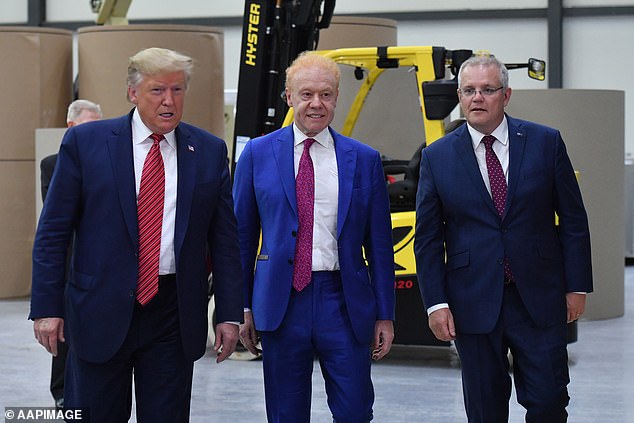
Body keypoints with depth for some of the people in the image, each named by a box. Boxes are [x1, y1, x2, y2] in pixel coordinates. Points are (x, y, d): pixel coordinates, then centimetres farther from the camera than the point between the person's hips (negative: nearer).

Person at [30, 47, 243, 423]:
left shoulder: (210, 151, 5)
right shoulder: (85, 142, 0)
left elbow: (225, 240, 7)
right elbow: (53, 232, 0)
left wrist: (229, 314, 3)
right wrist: (47, 307, -6)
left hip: (175, 314, 2)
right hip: (100, 311, -1)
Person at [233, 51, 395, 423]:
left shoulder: (364, 160, 5)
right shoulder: (258, 154, 4)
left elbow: (379, 244, 6)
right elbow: (242, 236, 7)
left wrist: (385, 315, 4)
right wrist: (243, 307, 4)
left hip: (344, 303, 0)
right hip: (281, 302, 0)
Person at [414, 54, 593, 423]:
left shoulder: (546, 143, 1)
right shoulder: (437, 157, 2)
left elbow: (573, 220, 5)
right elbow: (428, 237, 3)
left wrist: (577, 286, 1)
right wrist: (436, 303, -3)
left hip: (539, 298, 0)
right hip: (474, 303, 0)